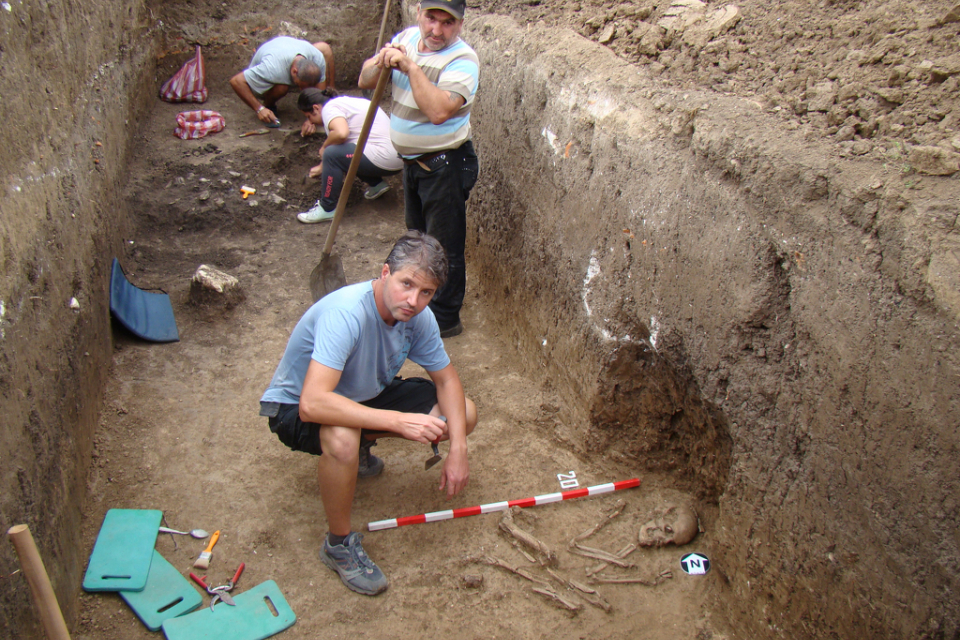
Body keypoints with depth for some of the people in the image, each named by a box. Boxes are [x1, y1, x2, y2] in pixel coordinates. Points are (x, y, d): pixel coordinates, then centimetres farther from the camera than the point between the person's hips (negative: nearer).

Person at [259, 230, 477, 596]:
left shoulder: (419, 317, -16)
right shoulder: (346, 313, -37)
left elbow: (446, 378, -2)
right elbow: (312, 404, -46)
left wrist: (457, 450, -15)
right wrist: (398, 420, -47)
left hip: (366, 395, 7)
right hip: (294, 407, -6)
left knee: (464, 415, -4)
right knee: (342, 438, -42)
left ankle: (361, 445, 15)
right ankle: (339, 545, -13)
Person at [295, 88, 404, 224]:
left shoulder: (330, 108, -8)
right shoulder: (343, 102, 22)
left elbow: (341, 133, -29)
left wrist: (324, 148, -8)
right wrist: (322, 167, 42)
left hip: (385, 158, -11)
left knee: (331, 153, -17)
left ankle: (327, 210, -5)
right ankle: (377, 184, 18)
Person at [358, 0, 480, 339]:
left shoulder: (462, 59, -21)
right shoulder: (406, 38, 2)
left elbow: (439, 111, -35)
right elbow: (365, 81, 3)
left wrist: (410, 65, -31)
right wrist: (382, 61, -18)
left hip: (444, 165, -8)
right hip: (412, 159, 8)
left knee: (445, 246, 2)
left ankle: (445, 319, 17)